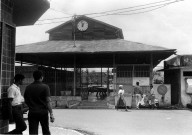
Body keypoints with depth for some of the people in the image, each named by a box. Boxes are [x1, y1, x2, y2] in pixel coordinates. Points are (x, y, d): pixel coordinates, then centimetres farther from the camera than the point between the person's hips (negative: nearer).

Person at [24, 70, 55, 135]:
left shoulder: (28, 87, 4)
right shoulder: (45, 87, -8)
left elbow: (26, 101, 10)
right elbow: (48, 102, -14)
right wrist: (51, 114, -14)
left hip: (32, 113, 2)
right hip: (43, 112, -2)